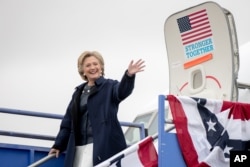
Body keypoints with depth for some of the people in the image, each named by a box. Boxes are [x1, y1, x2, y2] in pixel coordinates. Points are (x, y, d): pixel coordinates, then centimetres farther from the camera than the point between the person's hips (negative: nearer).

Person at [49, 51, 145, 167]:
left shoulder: (109, 86, 4)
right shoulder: (79, 92, 19)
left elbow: (122, 91, -20)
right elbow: (68, 121, 21)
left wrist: (129, 75, -42)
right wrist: (58, 145, 17)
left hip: (102, 146, -6)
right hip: (80, 146, 6)